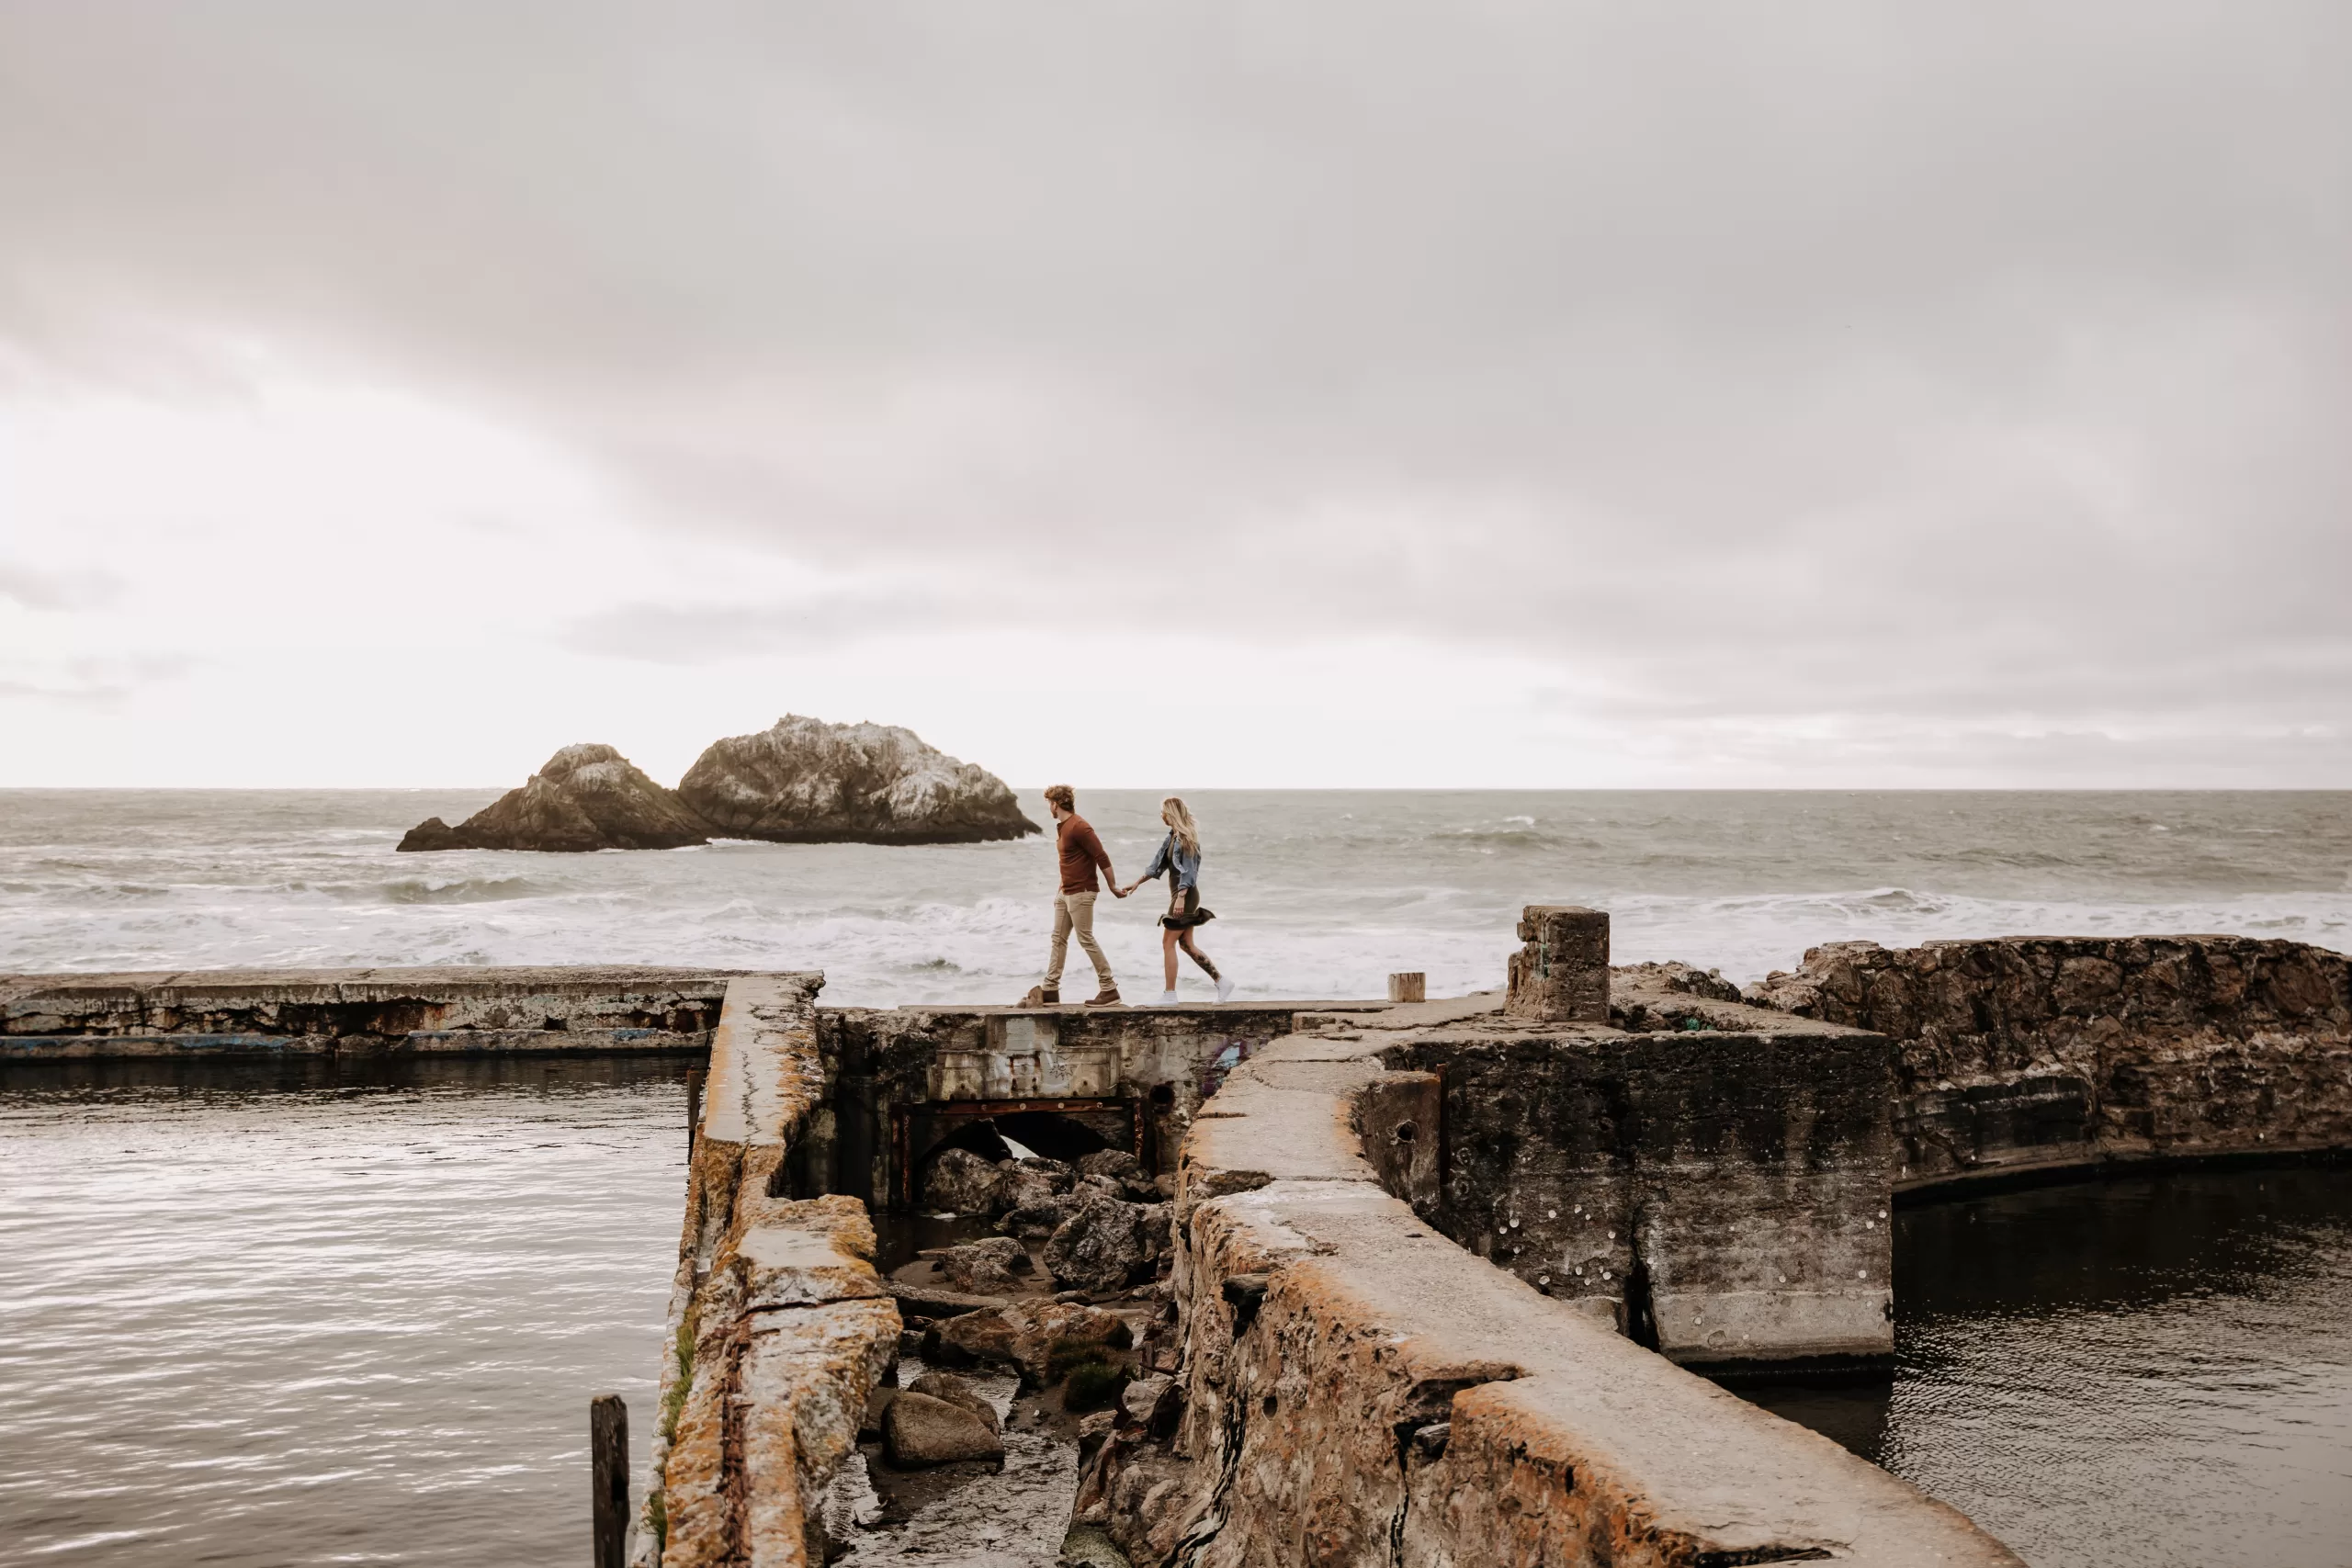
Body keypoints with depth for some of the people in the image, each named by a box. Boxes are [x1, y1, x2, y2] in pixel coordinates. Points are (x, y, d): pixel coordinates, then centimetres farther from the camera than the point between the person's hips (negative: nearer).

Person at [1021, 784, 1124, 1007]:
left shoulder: (1078, 827, -19)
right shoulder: (1061, 826, 12)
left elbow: (1101, 857, -19)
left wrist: (1113, 887, -16)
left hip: (1080, 893, -10)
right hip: (1065, 892, 10)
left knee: (1086, 939, -7)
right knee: (1059, 938, 11)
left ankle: (1110, 990, -2)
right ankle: (1050, 989, 16)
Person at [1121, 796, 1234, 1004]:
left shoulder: (1185, 838, -15)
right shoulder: (1173, 836, 13)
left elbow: (1188, 870, -20)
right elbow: (1158, 864, 21)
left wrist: (1180, 897, -26)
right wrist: (1136, 883, 22)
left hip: (1185, 895, -10)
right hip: (1180, 894, 10)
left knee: (1168, 943, -6)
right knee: (1186, 944, 11)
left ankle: (1170, 994, -1)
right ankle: (1221, 981, 14)